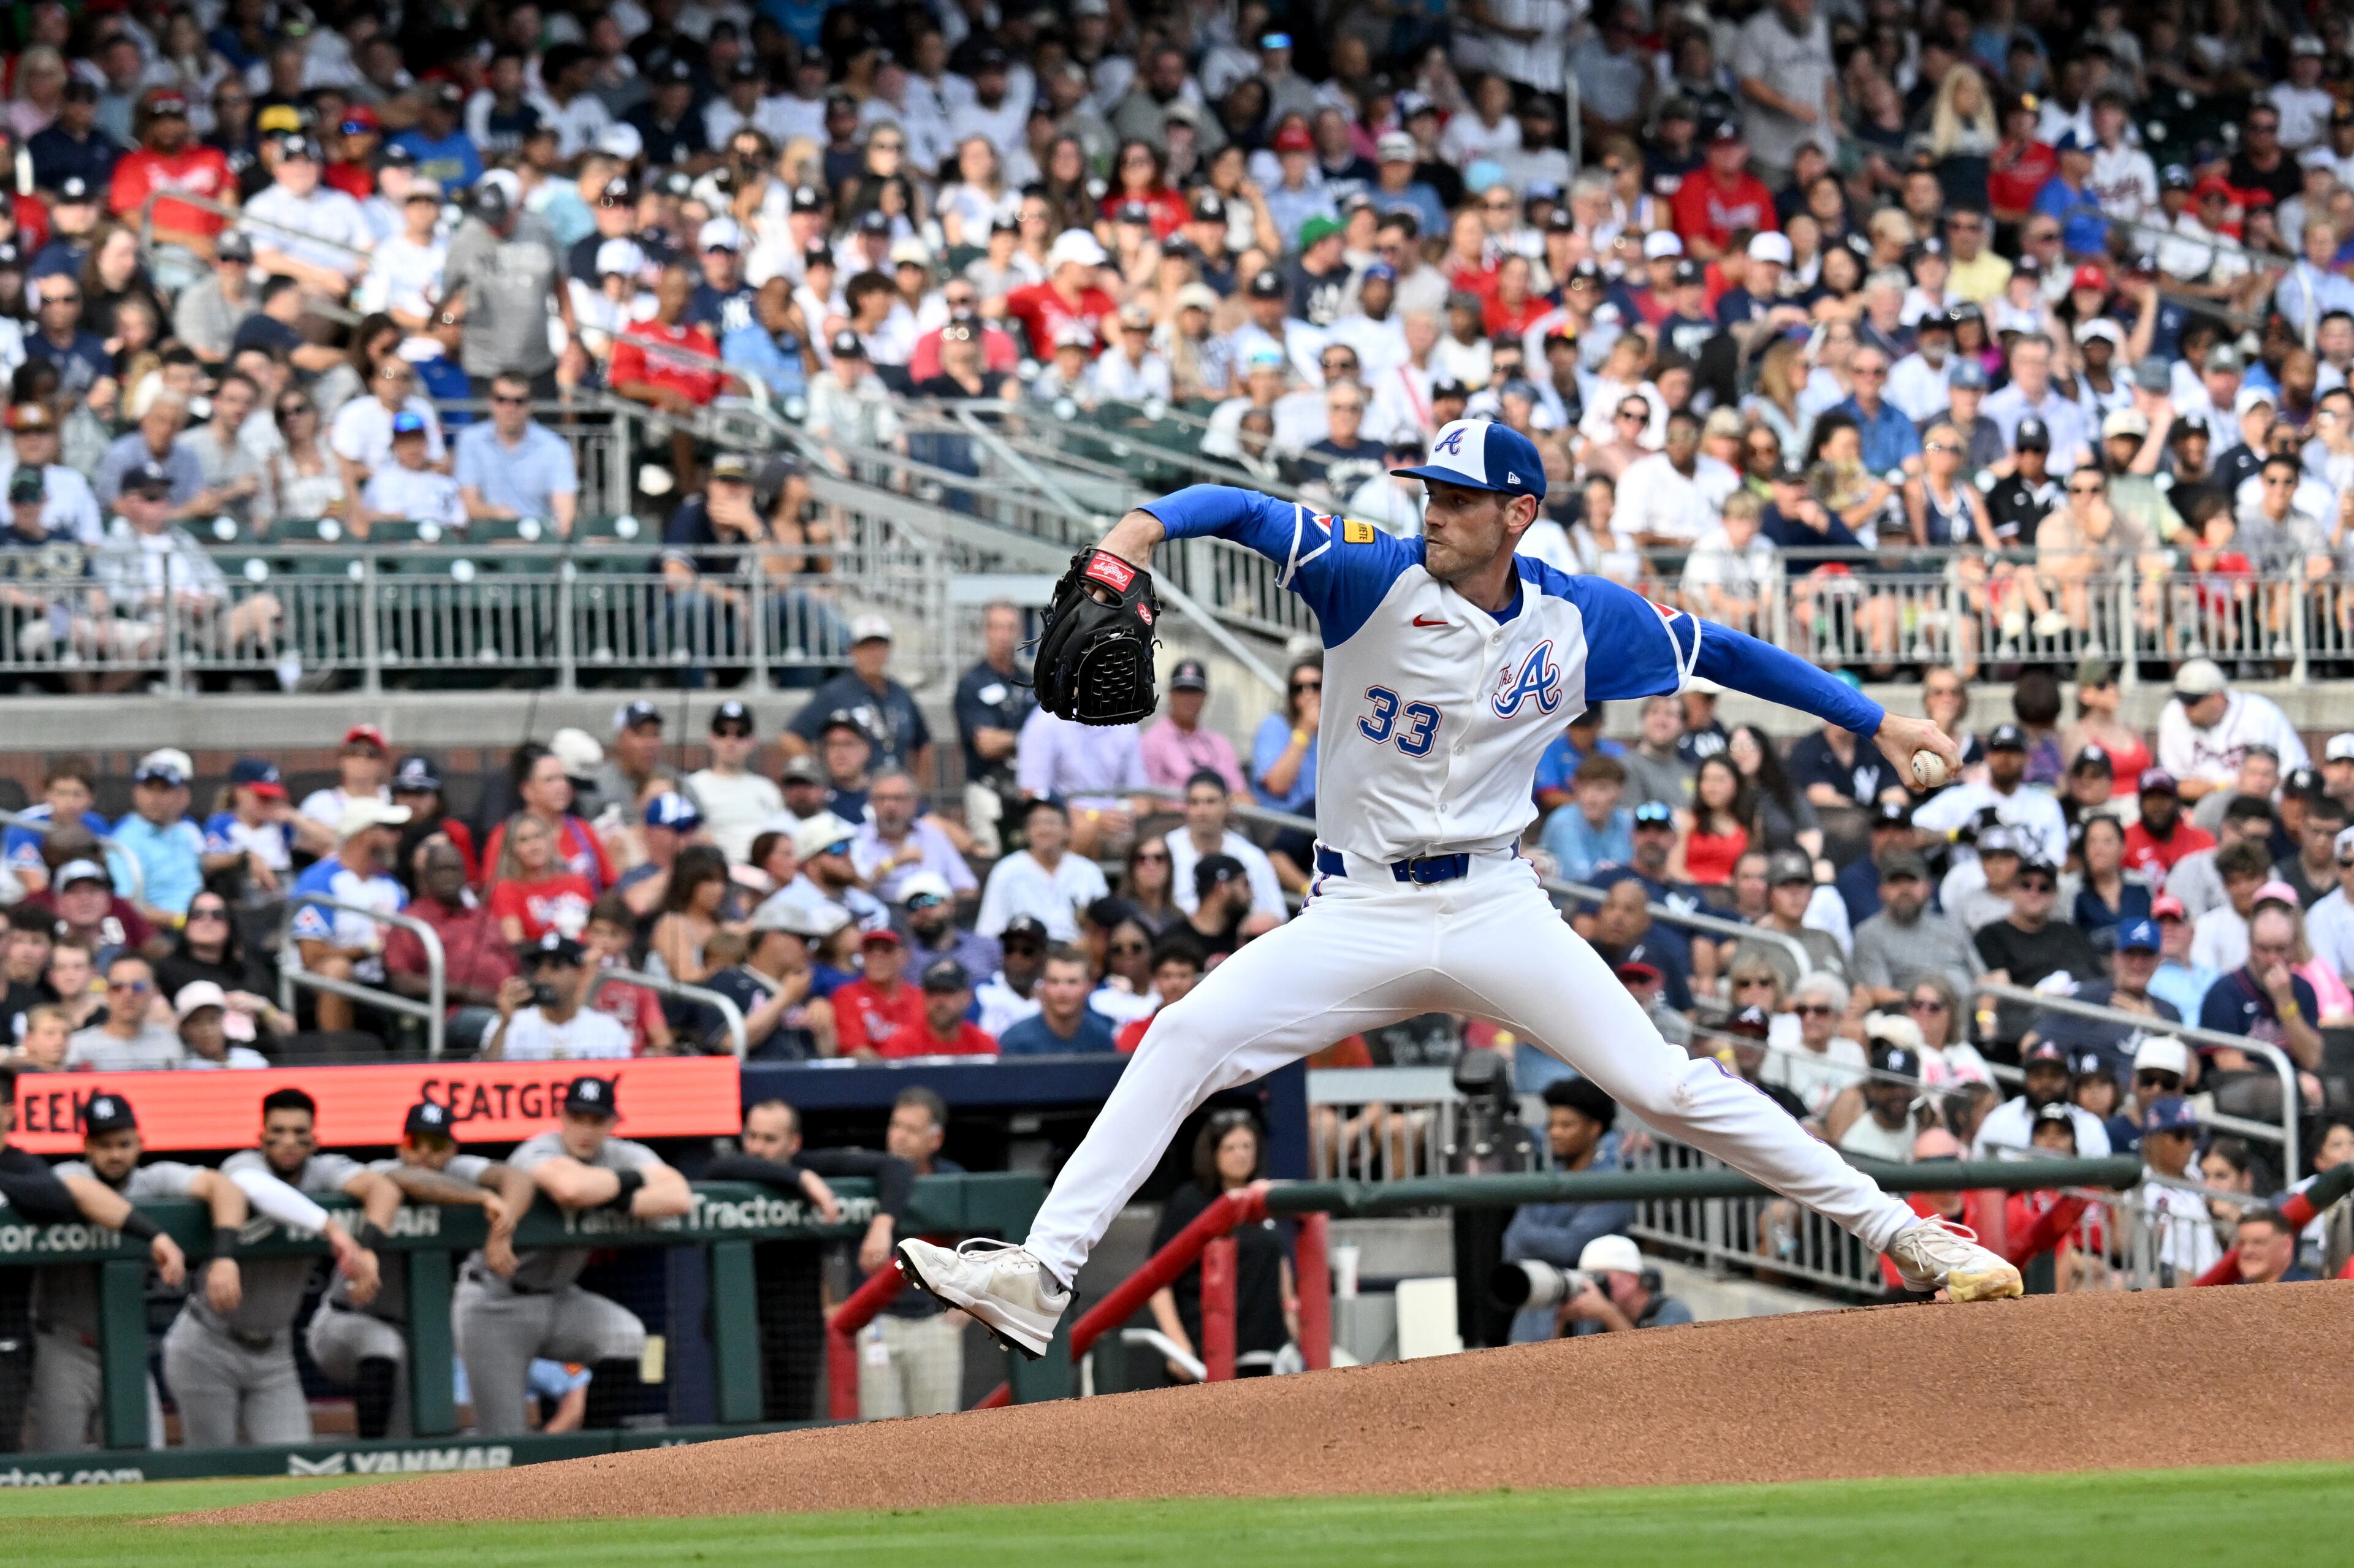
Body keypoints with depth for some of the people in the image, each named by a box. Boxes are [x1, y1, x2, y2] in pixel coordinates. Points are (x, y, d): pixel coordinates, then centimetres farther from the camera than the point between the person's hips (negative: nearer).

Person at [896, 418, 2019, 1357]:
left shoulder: (1581, 623, 0)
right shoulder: (1377, 579, -6)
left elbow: (1722, 652, 12)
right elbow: (1243, 512, -15)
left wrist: (1875, 723, 13)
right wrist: (1145, 527, -36)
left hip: (1495, 911, 0)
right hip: (1359, 920, 0)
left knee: (1667, 1088, -8)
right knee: (1189, 1037, -17)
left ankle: (1902, 1235, 2)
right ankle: (1041, 1273, -20)